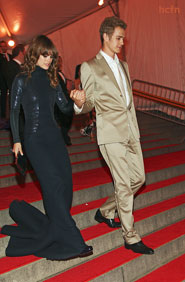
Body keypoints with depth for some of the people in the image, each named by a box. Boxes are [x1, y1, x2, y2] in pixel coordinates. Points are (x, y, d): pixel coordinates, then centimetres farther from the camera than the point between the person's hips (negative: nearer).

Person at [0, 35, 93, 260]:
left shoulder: (51, 79, 11)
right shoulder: (22, 80, -3)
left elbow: (64, 107, 10)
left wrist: (76, 101, -12)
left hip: (54, 137, 6)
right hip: (35, 140, -6)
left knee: (65, 182, 2)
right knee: (55, 186, -11)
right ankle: (71, 243, -6)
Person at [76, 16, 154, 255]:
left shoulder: (123, 65, 18)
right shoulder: (90, 67, -3)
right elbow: (89, 104, -3)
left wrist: (135, 132, 19)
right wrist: (79, 103, -27)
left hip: (130, 131, 7)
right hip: (111, 133, -7)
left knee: (138, 178, 11)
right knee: (123, 184, -5)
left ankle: (106, 211, 31)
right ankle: (131, 238, 7)